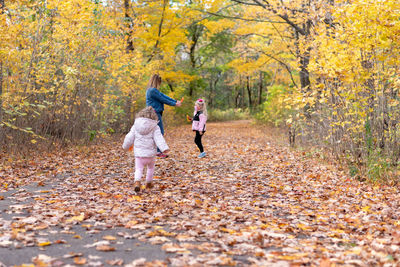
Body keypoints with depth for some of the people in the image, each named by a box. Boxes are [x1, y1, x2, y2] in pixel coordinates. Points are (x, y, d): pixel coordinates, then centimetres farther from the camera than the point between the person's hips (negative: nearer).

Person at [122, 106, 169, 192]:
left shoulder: (135, 126, 3)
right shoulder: (154, 127, -5)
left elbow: (129, 138, 8)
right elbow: (159, 138, -17)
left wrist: (126, 146, 25)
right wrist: (164, 148, -25)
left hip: (139, 153, 1)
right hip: (150, 153, 0)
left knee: (138, 169, 3)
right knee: (151, 167, 24)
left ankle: (137, 182, -22)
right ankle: (148, 183, 31)